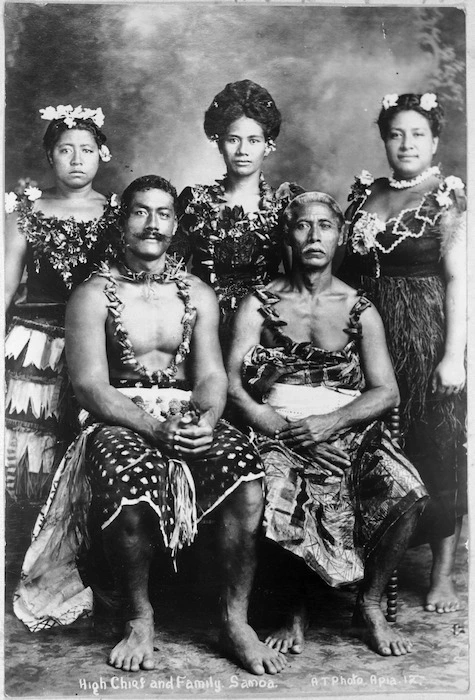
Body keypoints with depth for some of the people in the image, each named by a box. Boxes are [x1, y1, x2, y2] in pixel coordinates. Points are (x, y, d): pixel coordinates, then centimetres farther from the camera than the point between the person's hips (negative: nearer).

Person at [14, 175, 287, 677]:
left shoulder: (197, 293, 13)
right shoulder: (94, 294, 2)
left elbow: (211, 374, 6)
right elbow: (89, 384, -7)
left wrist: (207, 420, -18)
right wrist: (155, 428, -22)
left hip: (191, 415, 3)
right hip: (120, 420, -2)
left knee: (248, 478, -27)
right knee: (131, 489, -35)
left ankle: (235, 619, -8)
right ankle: (139, 619, -6)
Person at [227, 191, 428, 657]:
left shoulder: (360, 309, 11)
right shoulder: (260, 304, 9)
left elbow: (386, 391, 3)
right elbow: (233, 383, 1)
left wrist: (332, 421, -14)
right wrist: (267, 419, -19)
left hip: (349, 431, 1)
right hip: (279, 433, -1)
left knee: (408, 493, -25)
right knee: (268, 496, -32)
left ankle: (370, 605, 2)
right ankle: (296, 607, -2)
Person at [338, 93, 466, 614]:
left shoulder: (448, 199, -2)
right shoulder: (364, 194, 12)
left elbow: (459, 279, -9)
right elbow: (346, 270, 12)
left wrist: (454, 355, -16)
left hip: (428, 338, -4)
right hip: (370, 336, 4)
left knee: (436, 451, 2)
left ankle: (442, 575, 16)